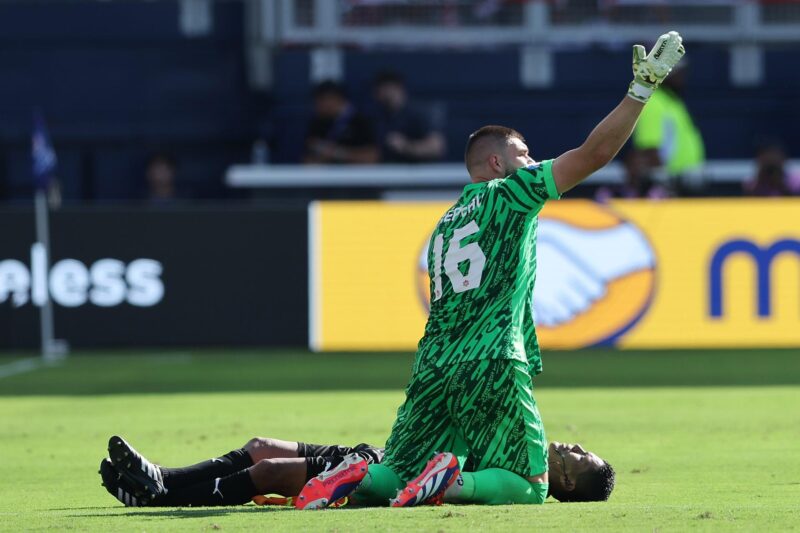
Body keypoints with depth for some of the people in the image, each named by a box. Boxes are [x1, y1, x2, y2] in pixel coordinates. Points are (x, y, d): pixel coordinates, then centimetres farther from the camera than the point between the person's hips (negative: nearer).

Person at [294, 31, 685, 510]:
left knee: (401, 479, 13)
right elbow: (595, 153, -3)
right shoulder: (510, 192, 4)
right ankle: (456, 481, -24)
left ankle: (360, 477, -19)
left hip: (435, 366, 6)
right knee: (529, 486, 3)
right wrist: (643, 88, -2)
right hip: (493, 368, -6)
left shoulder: (444, 226, 24)